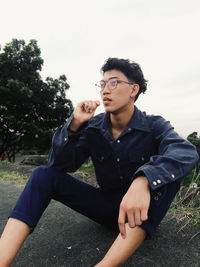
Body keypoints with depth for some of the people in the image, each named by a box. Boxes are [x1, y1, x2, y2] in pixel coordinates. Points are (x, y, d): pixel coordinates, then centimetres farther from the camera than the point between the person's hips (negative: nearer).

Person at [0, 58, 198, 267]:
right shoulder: (93, 127, -5)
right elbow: (60, 164, -11)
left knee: (169, 171, -32)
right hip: (106, 203, 3)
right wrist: (74, 124, -24)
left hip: (142, 207, -2)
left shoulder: (154, 126, -13)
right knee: (44, 174, -12)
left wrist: (143, 181, -52)